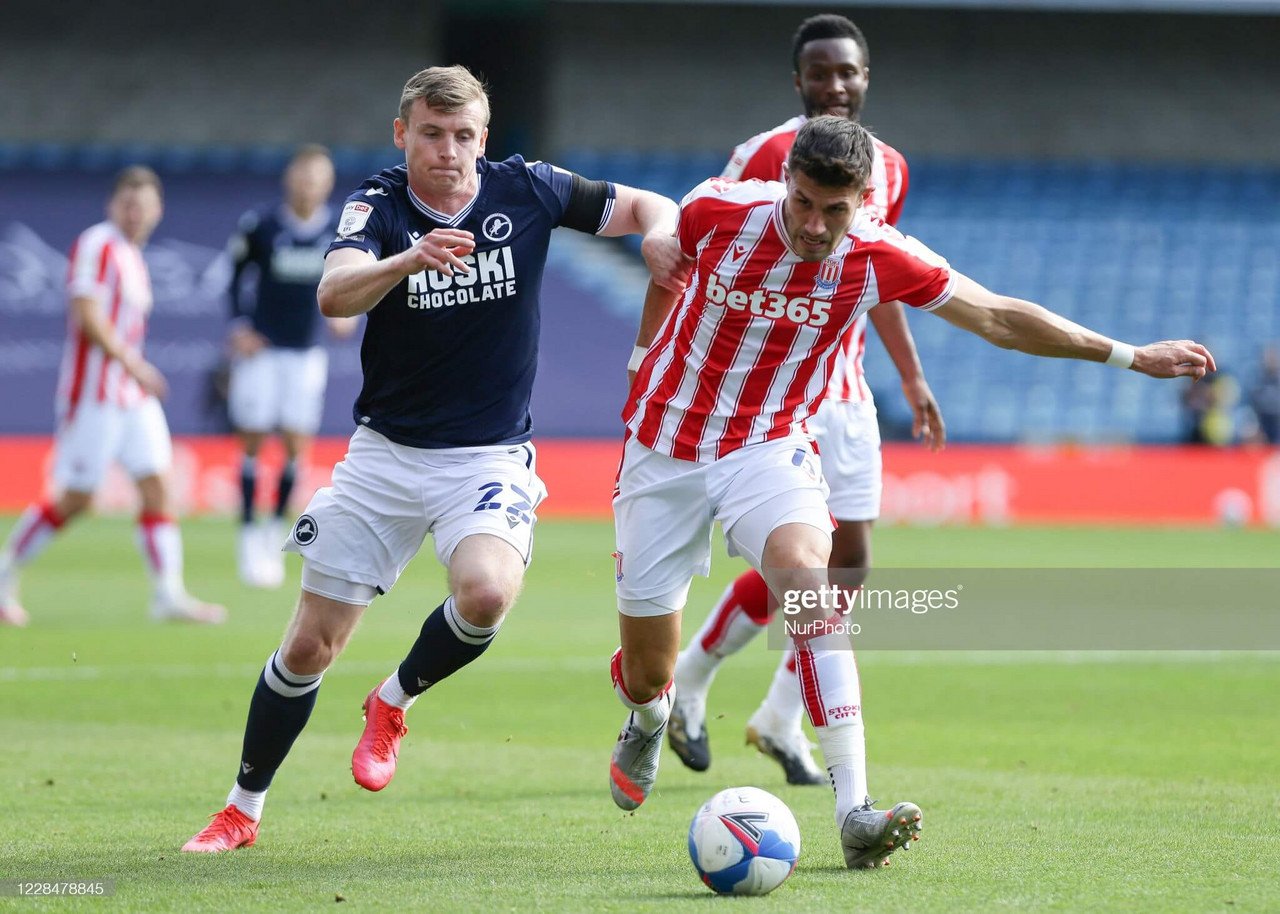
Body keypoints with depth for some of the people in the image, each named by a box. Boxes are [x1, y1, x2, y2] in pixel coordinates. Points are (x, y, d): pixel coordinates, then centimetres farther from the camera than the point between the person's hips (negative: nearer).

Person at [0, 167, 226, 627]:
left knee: (156, 486, -1)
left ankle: (169, 593, -4)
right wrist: (132, 363, -24)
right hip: (93, 394, -9)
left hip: (134, 395, 9)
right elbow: (87, 316, -20)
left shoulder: (134, 256, 16)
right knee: (75, 498, -4)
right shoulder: (97, 245, -12)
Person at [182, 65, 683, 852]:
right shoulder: (379, 207, -9)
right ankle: (243, 810, 23)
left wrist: (660, 234, -19)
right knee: (311, 645, 3)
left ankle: (394, 701, 0)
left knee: (488, 591, -31)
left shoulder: (527, 191, -5)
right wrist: (410, 260, -48)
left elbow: (648, 208, 6)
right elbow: (335, 294, -28)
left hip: (489, 456, 0)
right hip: (386, 454, 0)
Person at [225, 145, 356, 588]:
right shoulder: (259, 225, -10)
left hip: (307, 352, 2)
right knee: (253, 441, -1)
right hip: (260, 349, -2)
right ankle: (249, 538, 7)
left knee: (296, 447, -2)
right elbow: (234, 274, 3)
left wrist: (347, 313, -8)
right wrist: (238, 326, -6)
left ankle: (275, 532, 14)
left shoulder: (342, 231, -3)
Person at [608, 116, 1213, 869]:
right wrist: (646, 353, 23)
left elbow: (999, 318, -7)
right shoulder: (719, 212, -16)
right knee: (647, 670, 3)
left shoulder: (878, 259, -15)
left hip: (769, 447, 0)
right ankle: (648, 720, 46)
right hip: (666, 446, 0)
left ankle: (854, 812, -35)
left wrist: (1128, 355, -8)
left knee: (807, 573, -33)